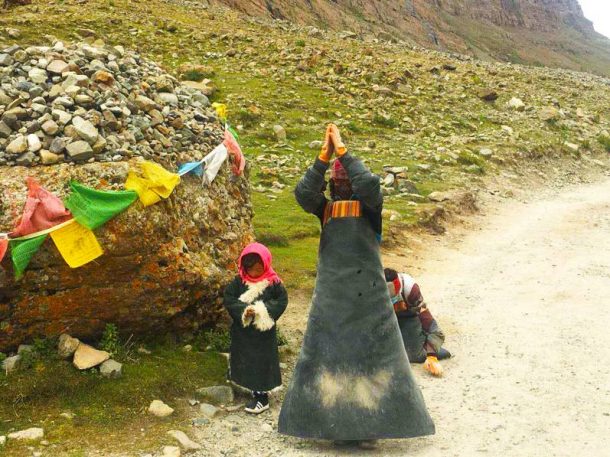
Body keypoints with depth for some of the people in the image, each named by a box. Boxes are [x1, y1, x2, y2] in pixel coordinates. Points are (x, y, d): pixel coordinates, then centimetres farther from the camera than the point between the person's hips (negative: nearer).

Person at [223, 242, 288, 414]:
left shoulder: (273, 282, -10)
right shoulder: (239, 281, -5)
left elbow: (281, 301, -9)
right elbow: (228, 298, -7)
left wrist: (261, 310, -20)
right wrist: (243, 310, -22)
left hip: (263, 331, -3)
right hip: (242, 330, 3)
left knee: (262, 361, 3)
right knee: (244, 360, 14)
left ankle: (262, 397, 13)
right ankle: (255, 390, 33)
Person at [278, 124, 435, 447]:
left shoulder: (369, 206, 4)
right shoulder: (326, 208, 10)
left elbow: (370, 183, -18)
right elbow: (303, 193, -8)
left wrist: (343, 152, -15)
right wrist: (323, 158, -16)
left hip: (367, 293, -3)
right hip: (331, 294, 3)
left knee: (370, 354, -1)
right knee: (329, 354, 4)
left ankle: (369, 424, 5)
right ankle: (338, 423, 13)